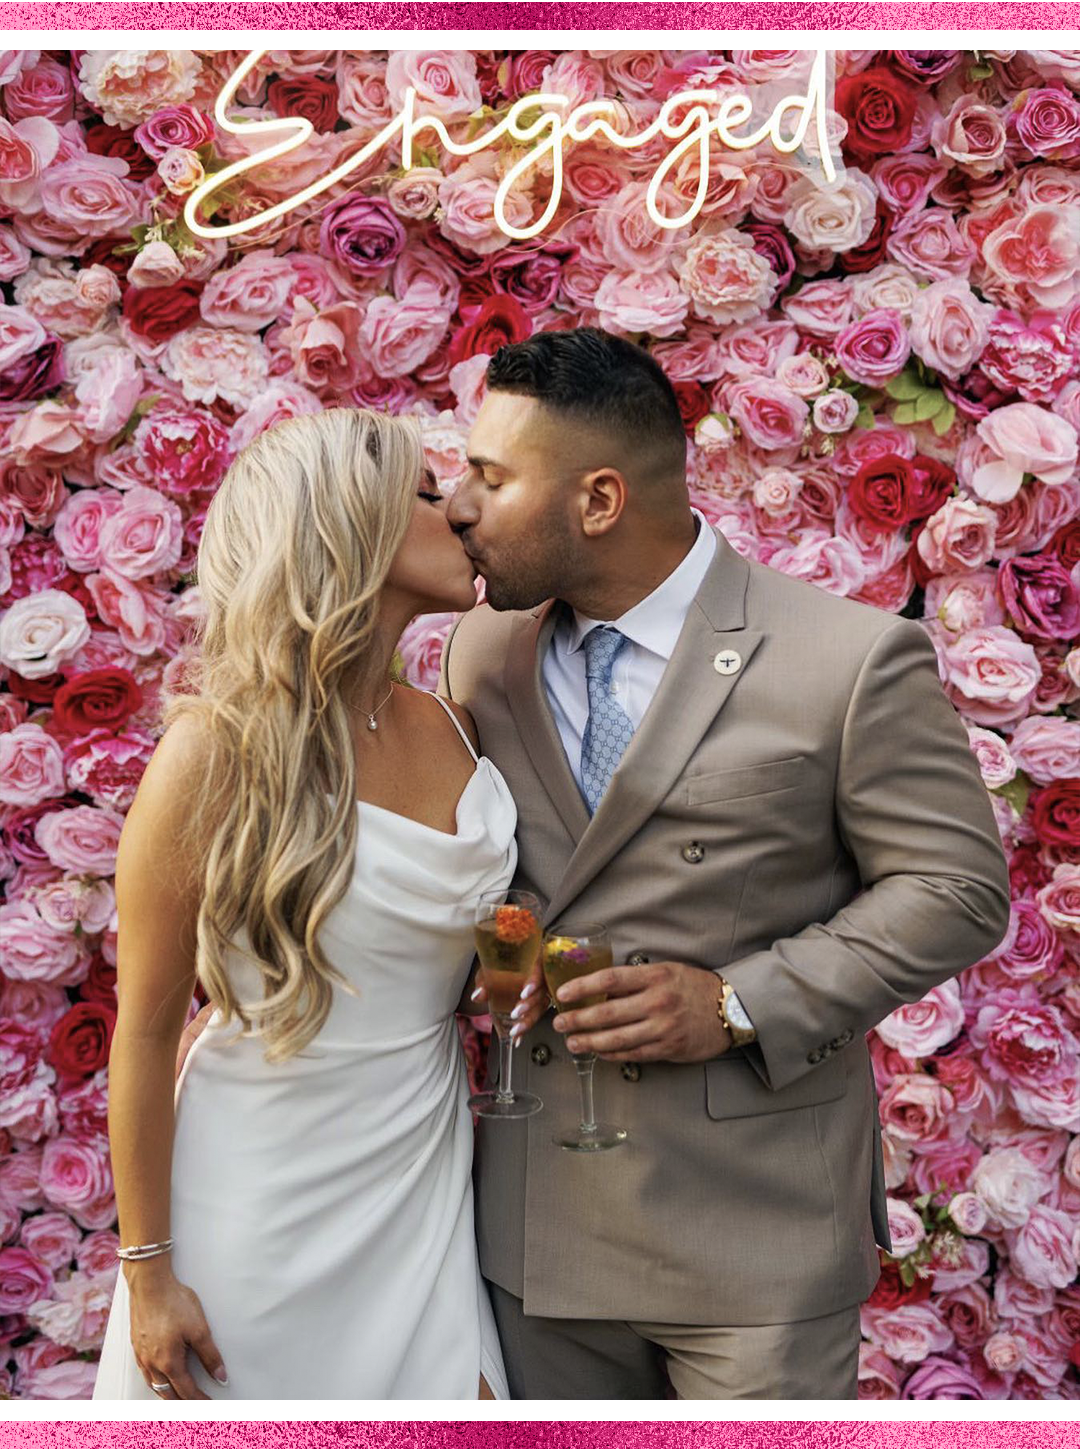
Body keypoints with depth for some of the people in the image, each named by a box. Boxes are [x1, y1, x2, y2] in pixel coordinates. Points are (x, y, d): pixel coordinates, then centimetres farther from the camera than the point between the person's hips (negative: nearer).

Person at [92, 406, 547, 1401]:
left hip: (426, 1193, 5)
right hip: (265, 1200, -4)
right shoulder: (220, 751, -16)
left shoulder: (458, 731, 0)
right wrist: (147, 1273, -8)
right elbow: (145, 1031, -10)